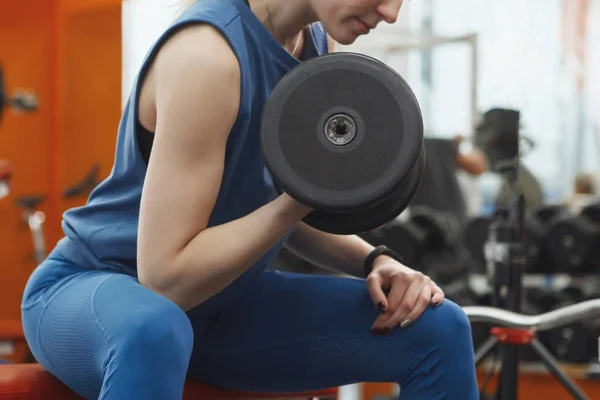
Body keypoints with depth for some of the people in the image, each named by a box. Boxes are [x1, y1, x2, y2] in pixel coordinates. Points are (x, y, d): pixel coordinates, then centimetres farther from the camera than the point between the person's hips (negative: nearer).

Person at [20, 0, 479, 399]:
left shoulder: (312, 44, -2)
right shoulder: (208, 53, -27)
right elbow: (164, 279, -28)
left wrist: (374, 261, -9)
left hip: (219, 305, 8)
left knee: (437, 330, -4)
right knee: (153, 331, -44)